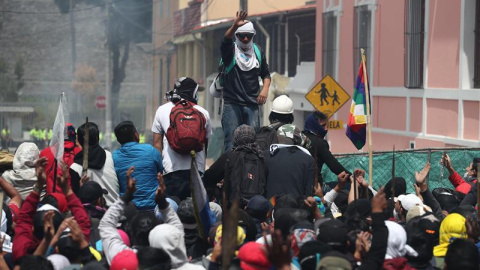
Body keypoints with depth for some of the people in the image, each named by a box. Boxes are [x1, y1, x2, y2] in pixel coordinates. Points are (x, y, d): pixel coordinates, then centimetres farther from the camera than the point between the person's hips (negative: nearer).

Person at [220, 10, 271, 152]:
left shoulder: (258, 52, 13)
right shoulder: (231, 50, 1)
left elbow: (266, 74, 22)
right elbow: (226, 39, -23)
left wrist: (265, 89, 1)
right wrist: (234, 26, -44)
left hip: (252, 104, 3)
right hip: (232, 104, -3)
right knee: (231, 142, -8)